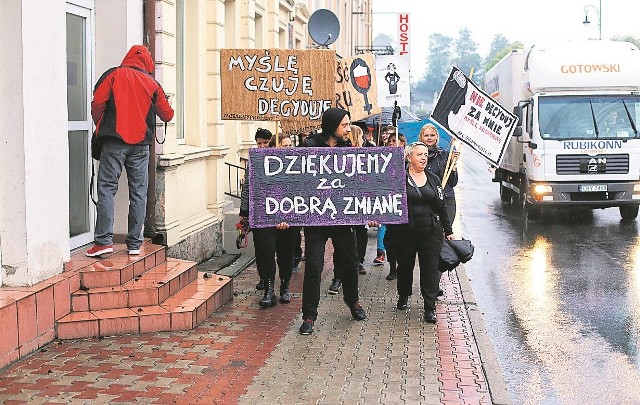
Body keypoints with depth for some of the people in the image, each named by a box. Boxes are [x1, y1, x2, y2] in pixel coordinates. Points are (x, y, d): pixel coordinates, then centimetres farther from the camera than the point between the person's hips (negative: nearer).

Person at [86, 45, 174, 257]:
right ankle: (135, 243, 7)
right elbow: (167, 114, 18)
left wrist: (100, 128, 12)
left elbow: (97, 103, -4)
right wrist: (169, 106, 41)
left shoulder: (113, 75, 5)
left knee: (107, 188, -2)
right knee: (138, 192, 6)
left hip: (114, 142, -2)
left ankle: (104, 240, -11)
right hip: (141, 144, 2)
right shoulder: (152, 83, 11)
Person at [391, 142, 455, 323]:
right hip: (406, 231, -2)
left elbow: (442, 206, 15)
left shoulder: (433, 179, 10)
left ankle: (430, 308, -1)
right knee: (405, 265, 13)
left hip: (431, 230, 2)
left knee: (431, 268, -3)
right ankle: (403, 296, 36)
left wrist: (448, 231, 15)